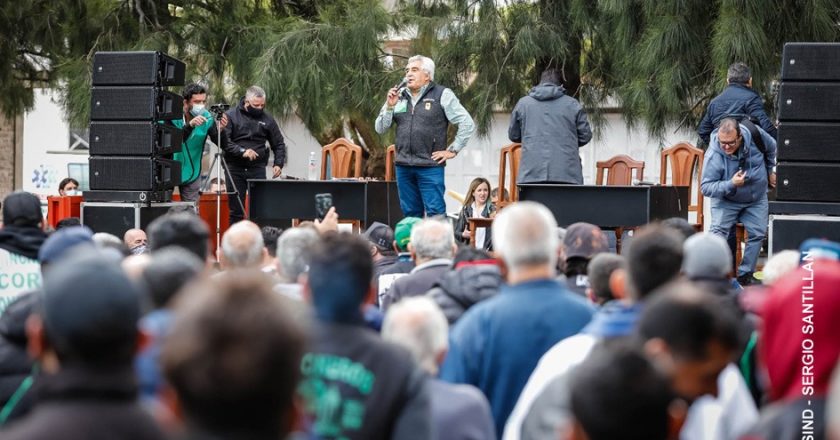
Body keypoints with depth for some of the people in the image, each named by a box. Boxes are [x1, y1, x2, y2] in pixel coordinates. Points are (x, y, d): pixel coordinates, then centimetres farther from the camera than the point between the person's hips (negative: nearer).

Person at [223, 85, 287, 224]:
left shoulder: (267, 119, 7)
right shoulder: (231, 115, -2)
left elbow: (279, 144, 14)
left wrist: (278, 163, -1)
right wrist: (242, 152, -23)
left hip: (257, 168, 2)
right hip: (235, 169, -2)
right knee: (236, 210, 2)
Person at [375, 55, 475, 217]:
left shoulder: (442, 95, 0)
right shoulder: (399, 96, 12)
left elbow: (467, 124, -1)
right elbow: (380, 129, 12)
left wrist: (453, 150, -4)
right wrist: (389, 106, -2)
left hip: (430, 166, -5)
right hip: (403, 166, 5)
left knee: (435, 214, -8)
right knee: (410, 213, 9)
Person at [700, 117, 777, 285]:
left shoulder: (755, 135, -22)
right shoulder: (713, 156, -32)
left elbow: (771, 147, 3)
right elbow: (705, 187, -29)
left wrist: (770, 171, 13)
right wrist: (731, 184, -40)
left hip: (757, 199, 3)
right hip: (726, 201, -3)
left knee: (757, 234, 0)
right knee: (718, 231, -20)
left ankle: (745, 274, 11)